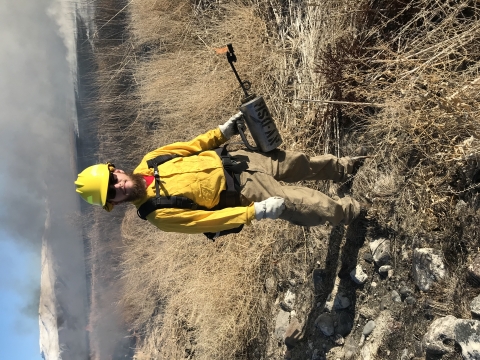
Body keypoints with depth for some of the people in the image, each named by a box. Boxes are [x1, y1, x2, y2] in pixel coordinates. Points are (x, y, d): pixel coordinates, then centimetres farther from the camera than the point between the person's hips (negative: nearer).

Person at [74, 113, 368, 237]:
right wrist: (257, 212, -27)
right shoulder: (158, 214, -23)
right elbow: (209, 220, -24)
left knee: (302, 164, 16)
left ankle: (344, 167, 46)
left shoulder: (149, 163, -7)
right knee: (313, 209, -4)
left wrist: (223, 132, 1)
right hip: (243, 193, -5)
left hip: (233, 159, 6)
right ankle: (354, 211, 27)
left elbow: (191, 146, 6)